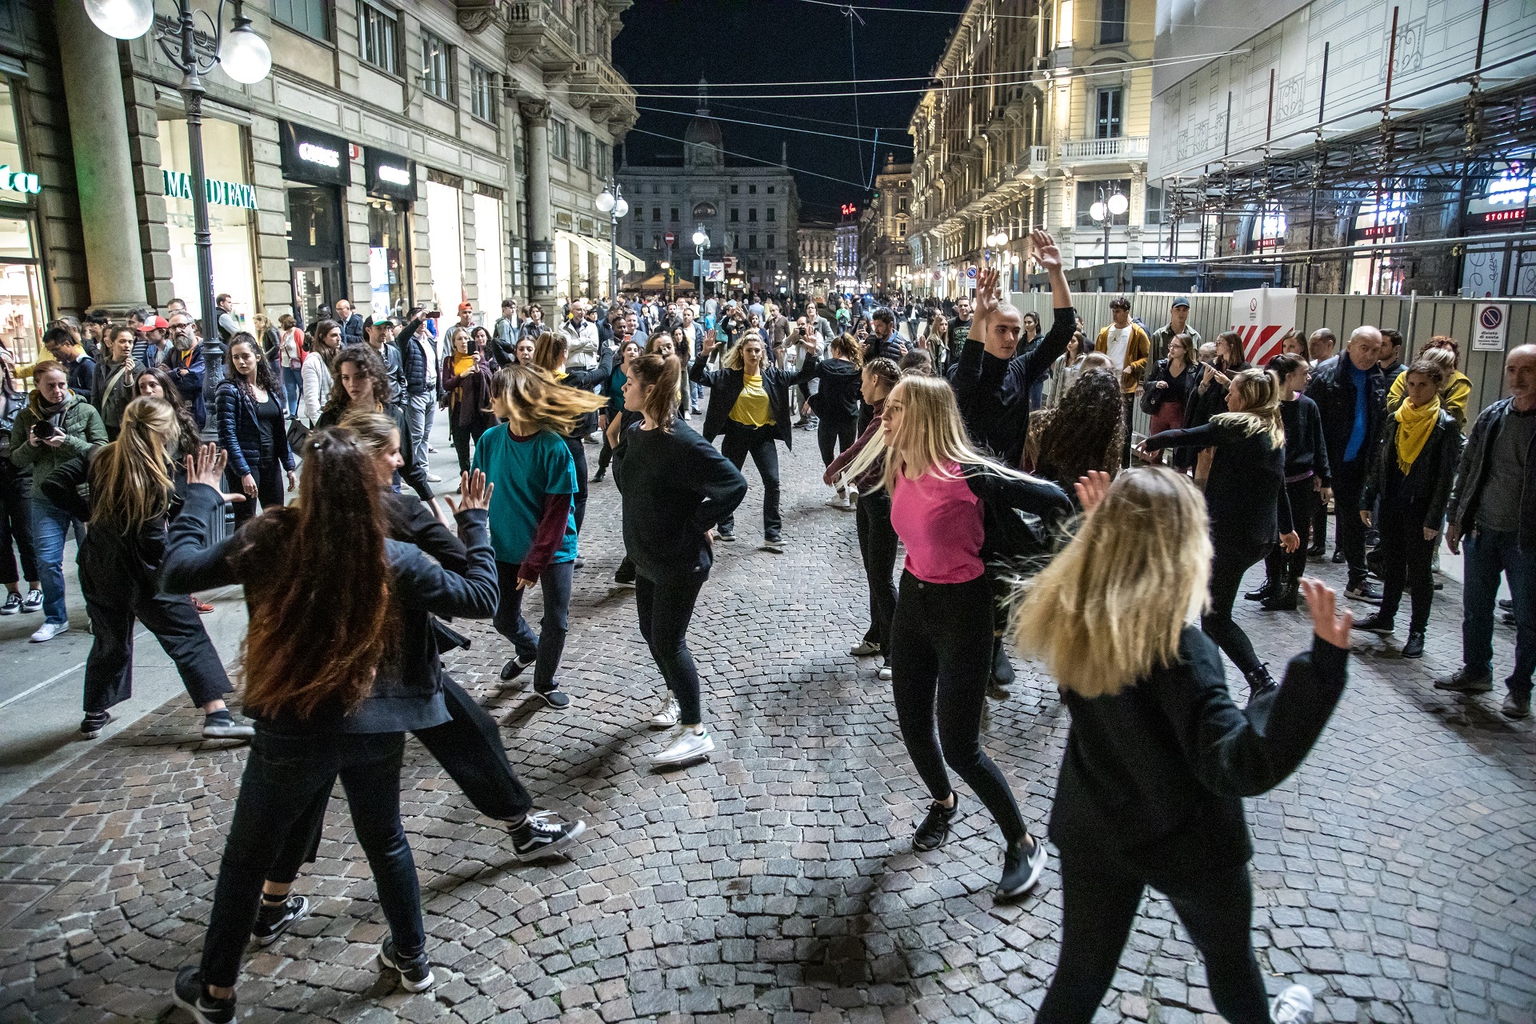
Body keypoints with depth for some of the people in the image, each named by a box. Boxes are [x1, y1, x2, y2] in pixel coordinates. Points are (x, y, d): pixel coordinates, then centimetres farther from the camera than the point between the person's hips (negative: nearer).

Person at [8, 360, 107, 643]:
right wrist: (31, 444, -11)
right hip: (46, 499, 2)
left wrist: (68, 442, -19)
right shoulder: (26, 417, 6)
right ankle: (55, 618, 15)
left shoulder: (86, 411, -3)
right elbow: (17, 459, 9)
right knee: (47, 560, 1)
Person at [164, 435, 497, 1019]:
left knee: (246, 859, 20)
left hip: (292, 733, -1)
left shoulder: (269, 543, -16)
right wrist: (474, 523, 7)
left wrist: (201, 496, 8)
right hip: (377, 730, 2)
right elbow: (480, 597, -4)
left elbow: (176, 573, -4)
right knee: (386, 840, 25)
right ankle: (412, 957, 40)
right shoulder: (396, 560, -13)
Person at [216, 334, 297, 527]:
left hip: (271, 464, 6)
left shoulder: (269, 388, 10)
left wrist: (289, 467, 9)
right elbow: (227, 436, -14)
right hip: (245, 465, -6)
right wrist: (244, 473, -19)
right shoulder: (229, 390, -8)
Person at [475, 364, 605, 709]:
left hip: (553, 549, -3)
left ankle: (545, 682, 31)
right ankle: (527, 650, 49)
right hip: (506, 548, 4)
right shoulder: (490, 440, -9)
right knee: (505, 619, 15)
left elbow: (557, 511, -18)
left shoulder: (554, 447, -20)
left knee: (555, 622, 4)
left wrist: (534, 564, -19)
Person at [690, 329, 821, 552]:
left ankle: (772, 534, 1)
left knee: (772, 482, -7)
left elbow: (802, 376, 0)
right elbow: (698, 377, -13)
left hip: (763, 435, 1)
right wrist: (704, 354, -30)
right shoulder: (728, 375, -7)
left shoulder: (772, 375, -1)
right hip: (736, 435, -1)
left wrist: (812, 354, -17)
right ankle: (726, 525, 33)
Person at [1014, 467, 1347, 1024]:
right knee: (1229, 955, 29)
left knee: (1079, 977, 20)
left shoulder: (1067, 616, -14)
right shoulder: (1175, 647, -33)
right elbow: (1243, 765, -38)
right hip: (1187, 843, -4)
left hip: (1092, 832, 4)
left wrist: (1107, 527, 11)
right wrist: (1322, 662, -45)